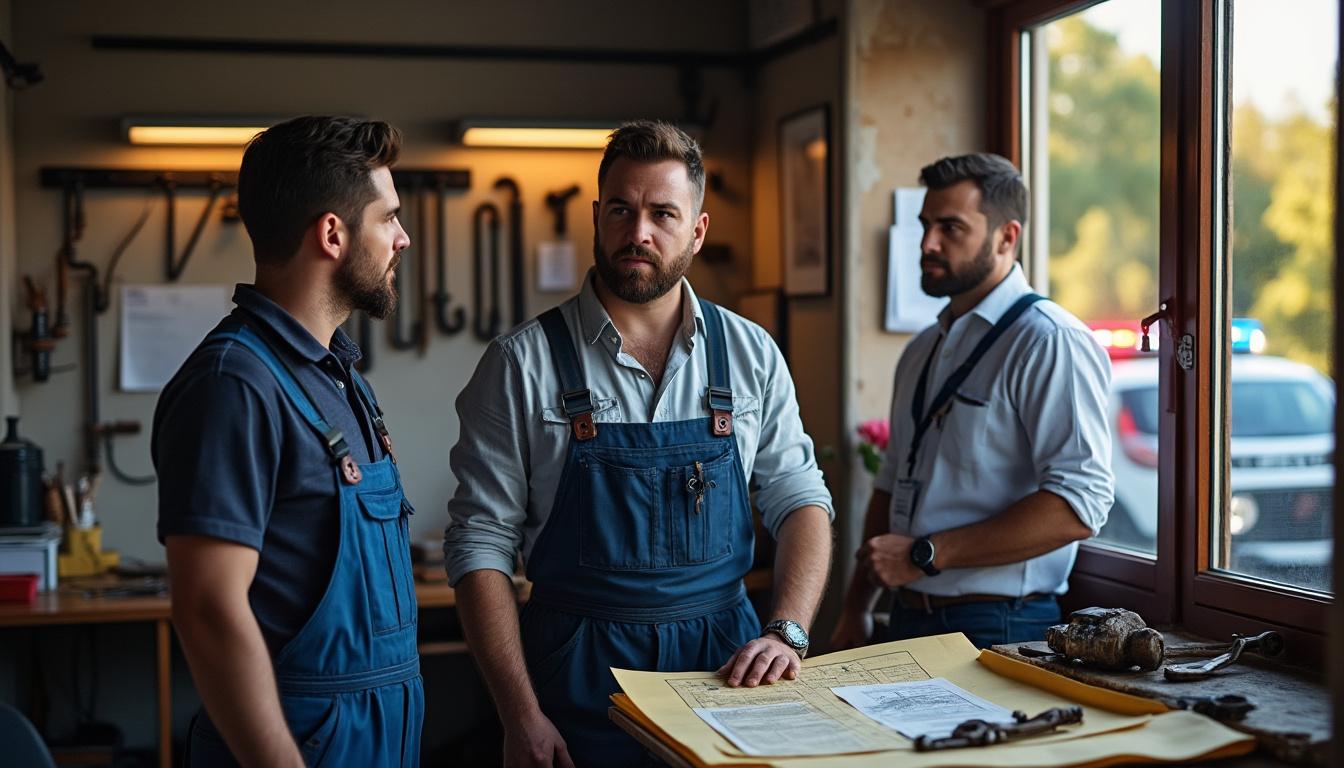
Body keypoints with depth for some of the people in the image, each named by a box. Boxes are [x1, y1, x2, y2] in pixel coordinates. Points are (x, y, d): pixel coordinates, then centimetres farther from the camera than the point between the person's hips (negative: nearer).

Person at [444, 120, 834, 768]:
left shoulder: (750, 354, 2)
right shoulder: (521, 364, -6)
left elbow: (800, 501, 6)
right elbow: (480, 544, -7)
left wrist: (787, 633, -10)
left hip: (726, 662, 3)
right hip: (580, 672, -2)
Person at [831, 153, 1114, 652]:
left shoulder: (1049, 342, -14)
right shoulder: (923, 350, 14)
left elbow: (1077, 504, -23)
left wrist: (924, 555, -21)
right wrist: (856, 609, 12)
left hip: (1000, 631, -7)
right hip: (909, 620, 7)